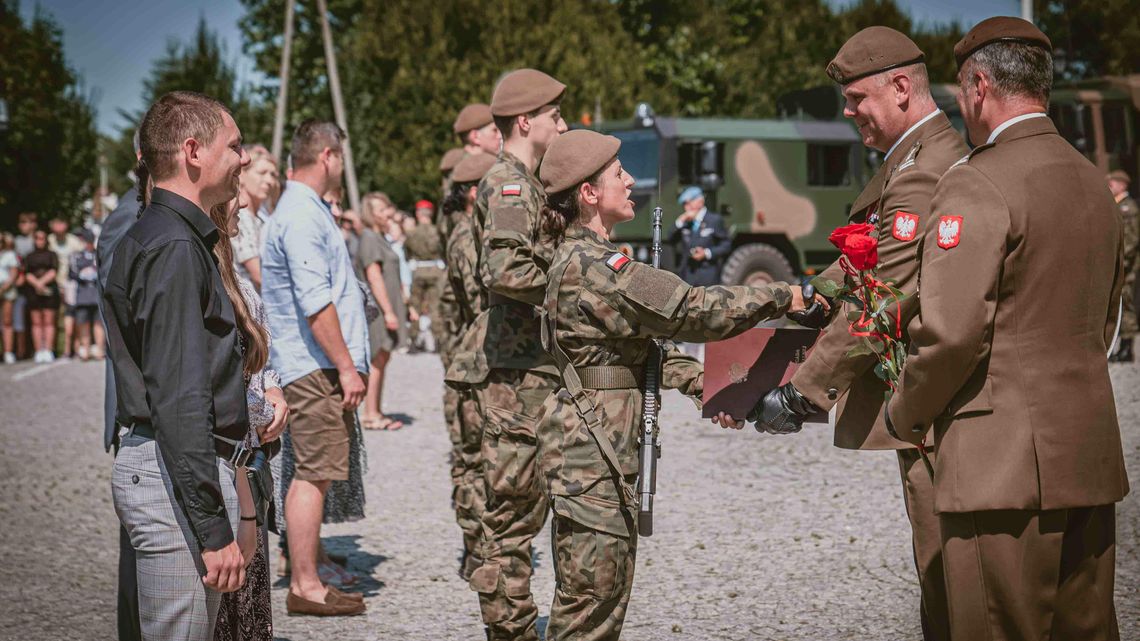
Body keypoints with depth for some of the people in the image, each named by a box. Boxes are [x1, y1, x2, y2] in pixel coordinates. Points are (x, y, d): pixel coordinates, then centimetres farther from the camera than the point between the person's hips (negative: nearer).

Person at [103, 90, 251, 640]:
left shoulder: (151, 237, 18)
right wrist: (215, 528, -23)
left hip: (151, 465, 11)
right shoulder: (174, 248, -16)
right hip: (175, 474, -11)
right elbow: (178, 398, -22)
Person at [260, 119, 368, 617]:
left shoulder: (305, 210, 19)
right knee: (313, 474, -7)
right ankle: (305, 585, -3)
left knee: (316, 472, 13)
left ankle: (307, 571, 20)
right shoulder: (301, 216, -14)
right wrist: (346, 366, -20)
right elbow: (315, 303, -21)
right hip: (317, 367, -10)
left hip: (322, 368, 10)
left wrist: (347, 362, 23)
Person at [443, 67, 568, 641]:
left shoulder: (523, 183, 19)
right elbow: (506, 271, -29)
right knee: (513, 509, -5)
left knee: (519, 507, 15)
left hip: (526, 362, 11)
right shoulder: (509, 184, -14)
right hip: (517, 367, -11)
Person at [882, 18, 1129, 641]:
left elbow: (950, 332, -17)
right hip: (1091, 458, 8)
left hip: (1004, 466, -8)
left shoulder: (976, 185, -13)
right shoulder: (1094, 182, 14)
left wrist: (907, 415, -2)